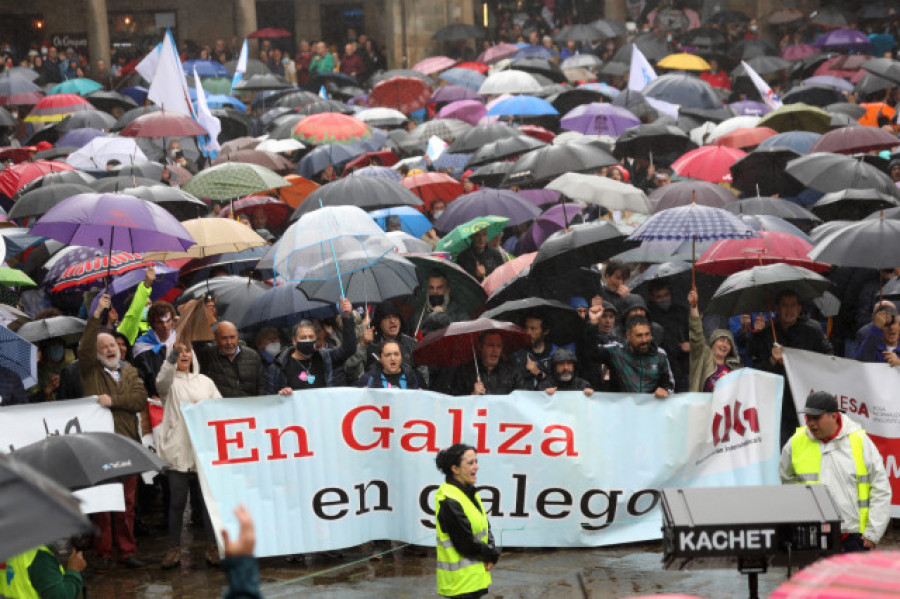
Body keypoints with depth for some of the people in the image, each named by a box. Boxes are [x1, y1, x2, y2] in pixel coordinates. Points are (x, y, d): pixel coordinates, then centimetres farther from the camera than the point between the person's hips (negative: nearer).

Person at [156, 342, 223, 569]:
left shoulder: (205, 381, 16)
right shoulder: (171, 381, 6)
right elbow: (162, 382, -19)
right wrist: (173, 354, -31)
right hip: (178, 450, -2)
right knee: (177, 501, -2)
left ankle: (212, 546, 9)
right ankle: (174, 548, 8)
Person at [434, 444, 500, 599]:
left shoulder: (470, 493, 10)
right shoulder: (449, 501, -19)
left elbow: (485, 528, 14)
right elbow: (466, 545, -19)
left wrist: (491, 551, -5)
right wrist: (492, 555, -6)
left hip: (475, 576, 9)